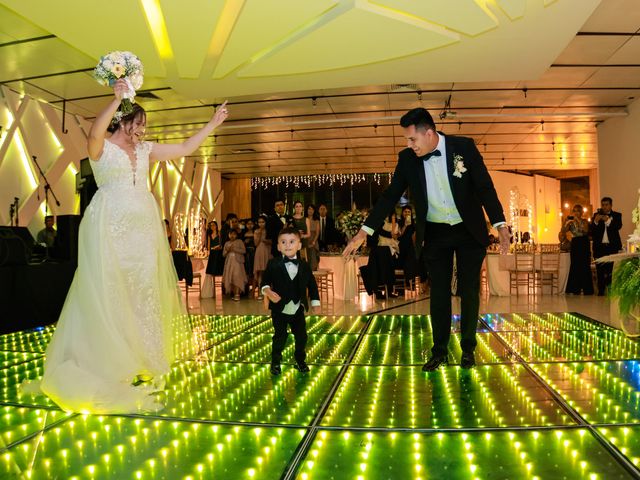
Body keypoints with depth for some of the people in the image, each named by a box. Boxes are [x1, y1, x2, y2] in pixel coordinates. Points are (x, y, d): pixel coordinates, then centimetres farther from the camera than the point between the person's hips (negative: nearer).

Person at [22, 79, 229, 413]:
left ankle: (139, 363, 12)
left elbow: (184, 149, 18)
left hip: (143, 228, 6)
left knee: (142, 292, 5)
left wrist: (212, 124, 18)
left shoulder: (144, 149, 16)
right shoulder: (102, 146, 0)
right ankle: (108, 365, 2)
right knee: (109, 292, -5)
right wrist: (116, 100, -35)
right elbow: (94, 133, -25)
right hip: (111, 228, -6)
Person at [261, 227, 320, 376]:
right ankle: (275, 361, 25)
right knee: (280, 337, 6)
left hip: (298, 309, 2)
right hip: (280, 309, -2)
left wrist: (315, 303, 3)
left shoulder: (304, 266, -1)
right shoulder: (273, 264, -6)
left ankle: (300, 360, 30)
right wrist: (268, 292, -23)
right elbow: (265, 281, -3)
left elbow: (312, 285, 5)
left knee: (301, 336, 9)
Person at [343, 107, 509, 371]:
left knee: (469, 291, 7)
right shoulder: (407, 159, -8)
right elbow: (390, 195, -5)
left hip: (469, 231, -1)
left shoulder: (464, 146, -13)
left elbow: (484, 186, -11)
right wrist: (364, 231, -10)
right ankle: (439, 351, 19)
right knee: (439, 293, 6)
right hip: (435, 234, 1)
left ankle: (468, 349, 22)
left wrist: (500, 225, -19)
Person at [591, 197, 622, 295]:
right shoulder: (596, 215, 11)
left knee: (612, 269, -8)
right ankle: (601, 291, 4)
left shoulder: (617, 215, 8)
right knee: (600, 270, 0)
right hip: (599, 247, 1)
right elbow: (592, 231, 2)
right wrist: (596, 221, -16)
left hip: (612, 247, -1)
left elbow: (618, 226, -10)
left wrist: (608, 220, -25)